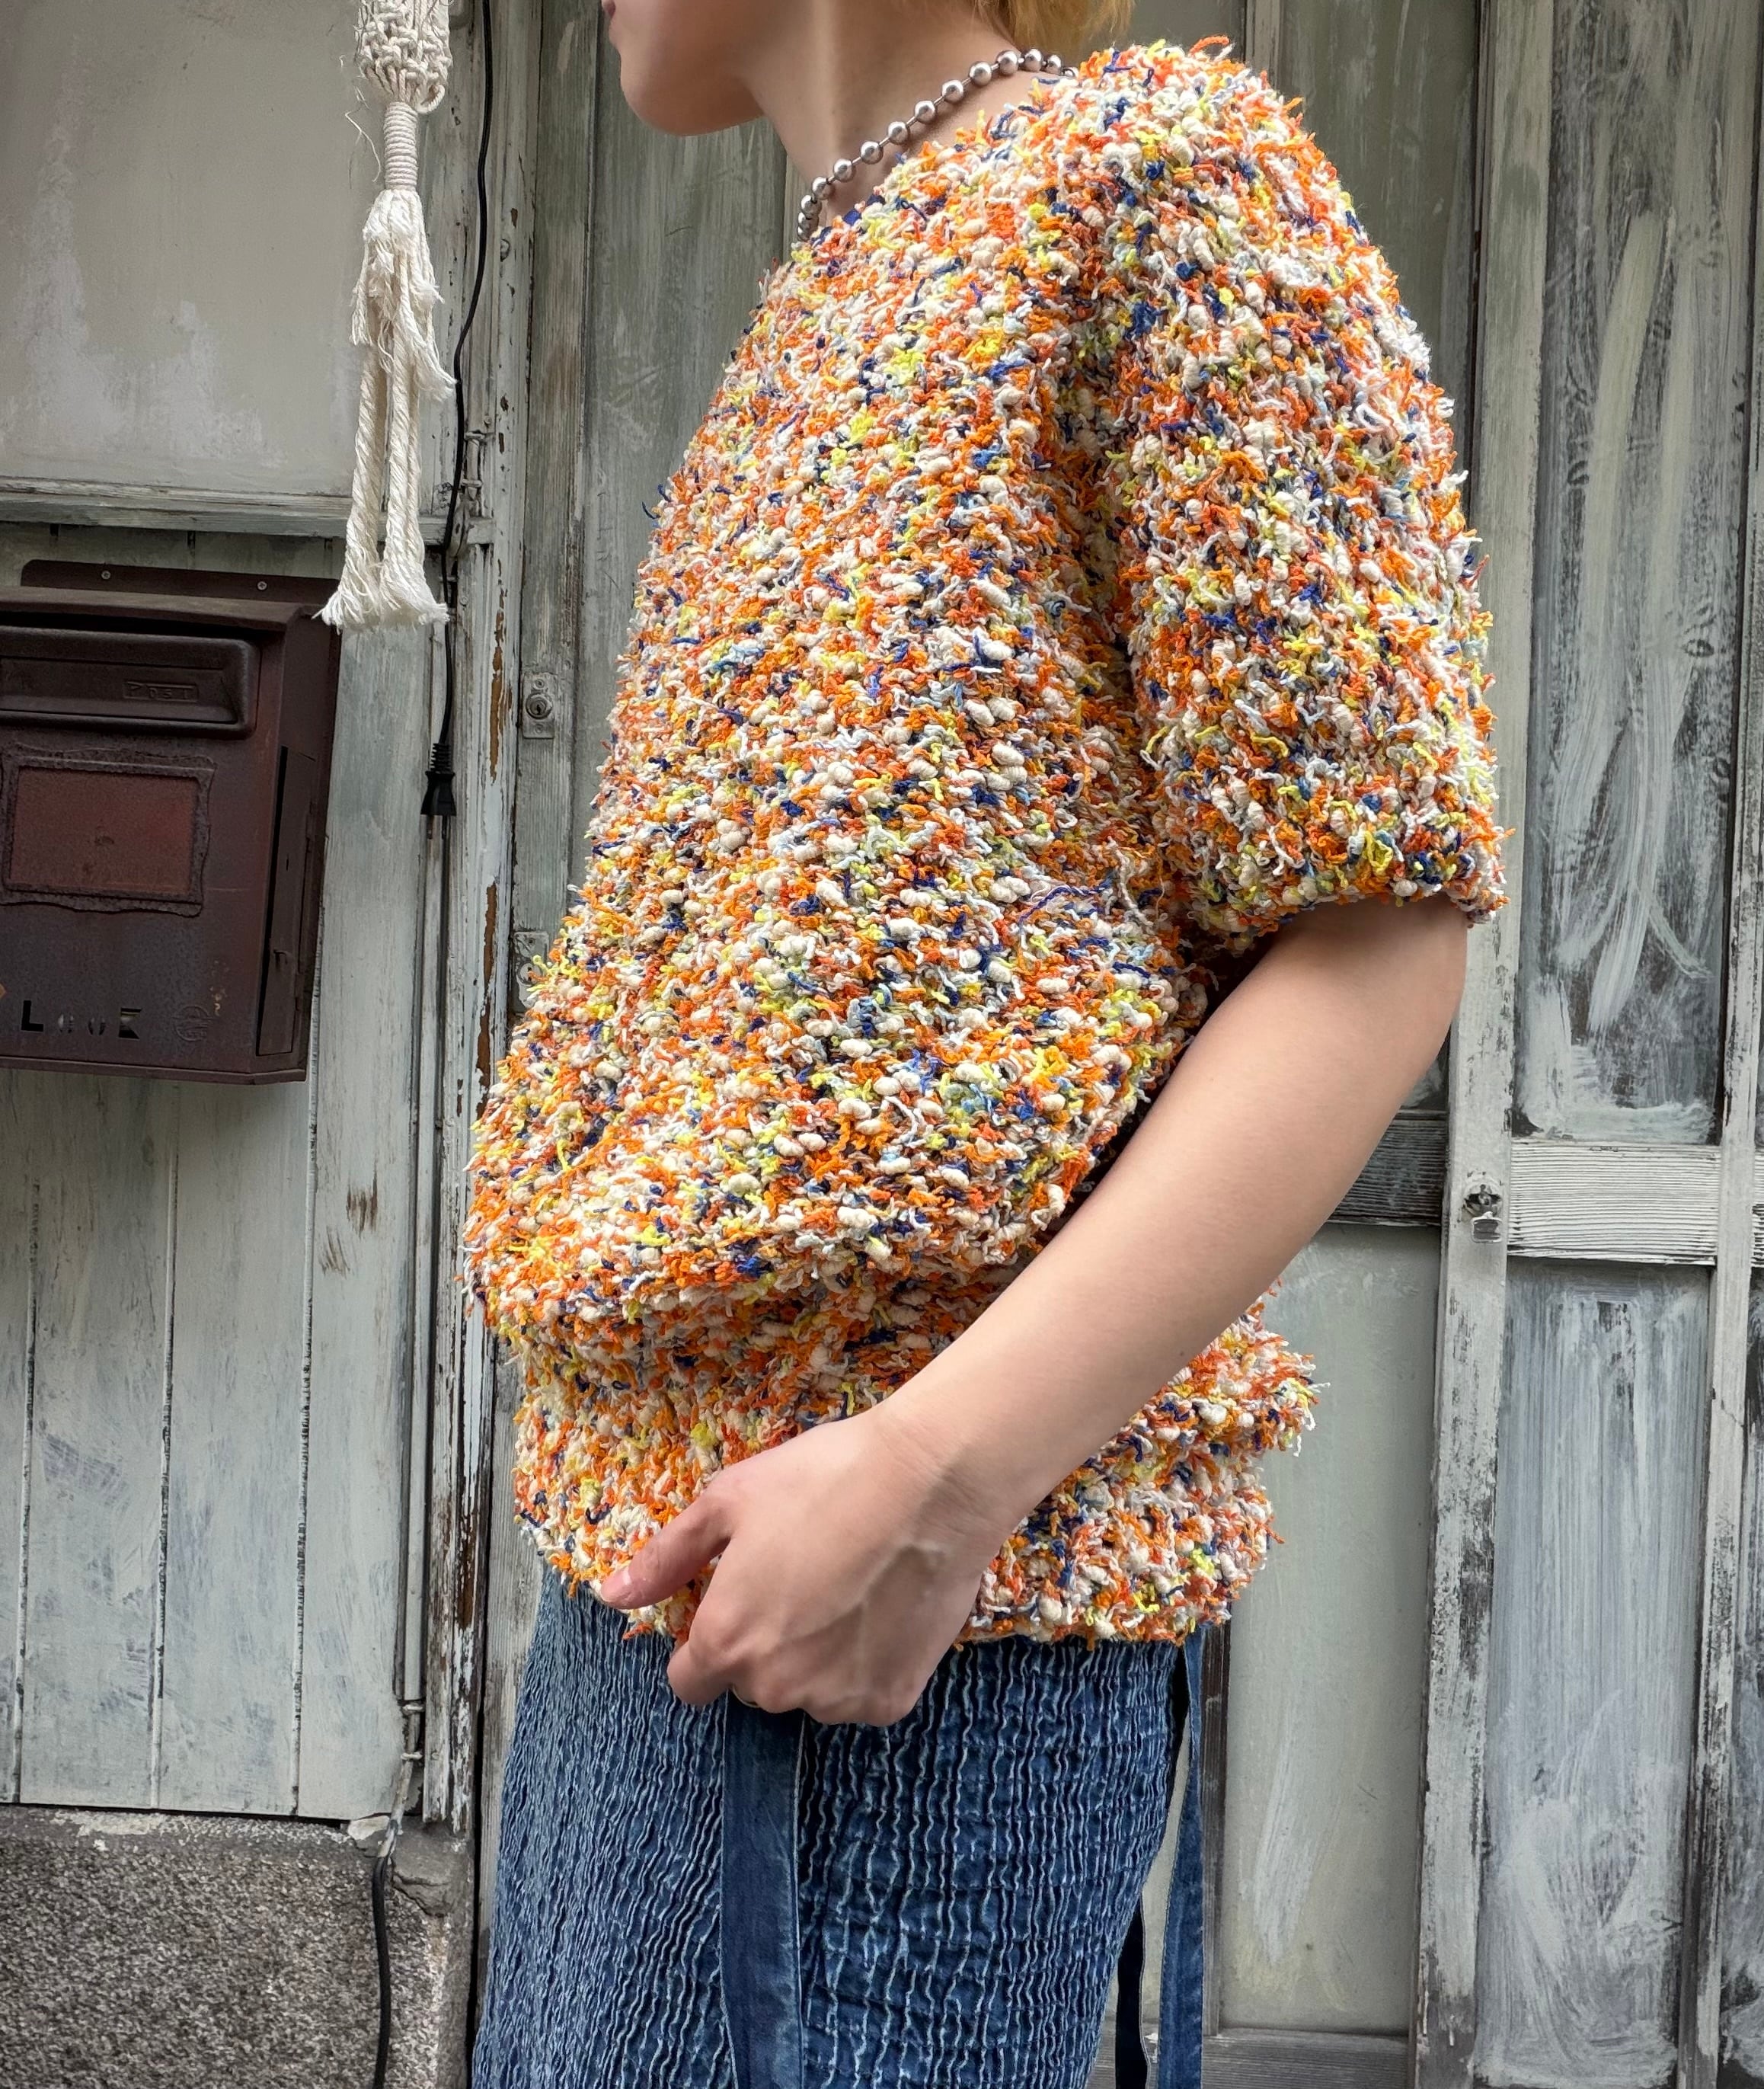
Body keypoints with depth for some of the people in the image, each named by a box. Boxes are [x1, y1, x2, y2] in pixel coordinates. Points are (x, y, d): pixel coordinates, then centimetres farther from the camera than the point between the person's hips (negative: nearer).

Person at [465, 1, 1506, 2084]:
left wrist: (938, 1470, -19)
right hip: (657, 1526, 9)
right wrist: (611, 1481, 17)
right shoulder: (821, 316, 21)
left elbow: (1380, 927, -12)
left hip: (936, 1590, -9)